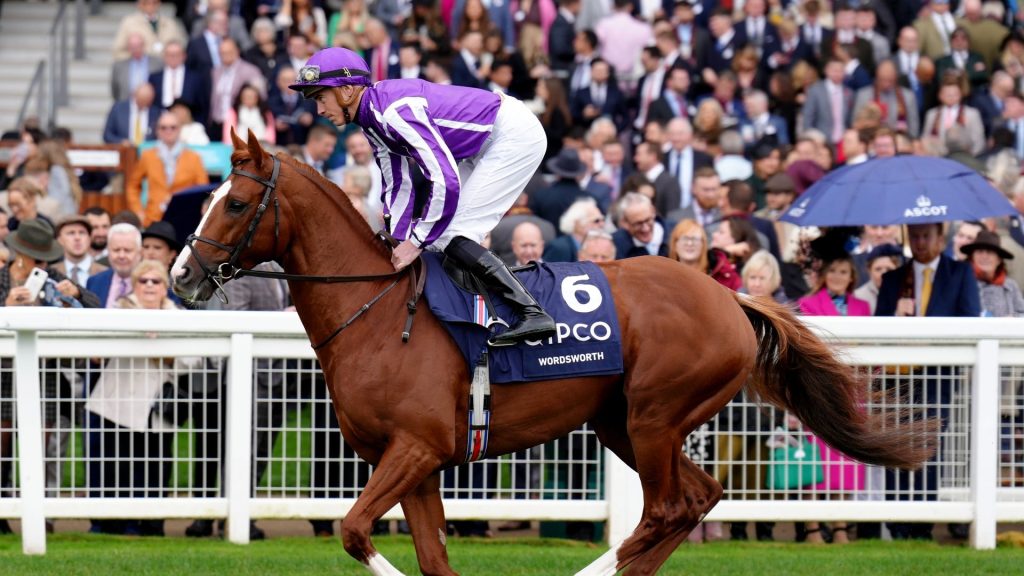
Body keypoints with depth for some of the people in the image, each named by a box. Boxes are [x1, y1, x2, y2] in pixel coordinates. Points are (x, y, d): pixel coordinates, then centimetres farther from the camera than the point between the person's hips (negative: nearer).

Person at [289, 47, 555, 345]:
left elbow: (445, 181, -31)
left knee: (448, 235, -14)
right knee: (442, 235, 9)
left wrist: (415, 243, -25)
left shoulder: (394, 110, -26)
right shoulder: (372, 120, 5)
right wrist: (393, 248, 0)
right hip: (488, 145, 10)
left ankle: (532, 314, -18)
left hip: (517, 135, -10)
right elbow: (398, 188, 10)